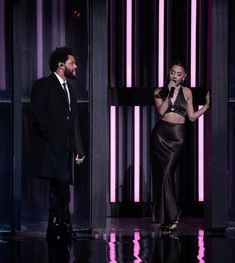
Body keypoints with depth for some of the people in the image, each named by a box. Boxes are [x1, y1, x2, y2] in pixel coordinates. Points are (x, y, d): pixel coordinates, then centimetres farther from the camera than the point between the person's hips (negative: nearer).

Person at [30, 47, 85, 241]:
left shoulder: (70, 89, 22)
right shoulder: (43, 86, -1)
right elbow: (39, 115, -11)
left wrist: (78, 149, 15)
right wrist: (53, 137, -14)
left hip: (66, 150, 7)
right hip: (51, 148, -7)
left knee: (59, 191, 6)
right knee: (61, 190, -15)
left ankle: (54, 231, 10)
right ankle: (64, 228, -10)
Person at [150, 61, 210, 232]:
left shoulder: (187, 92, 10)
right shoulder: (160, 92, 7)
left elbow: (192, 117, 9)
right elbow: (161, 111, -8)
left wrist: (207, 105, 2)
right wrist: (170, 93, -11)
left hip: (178, 136, -1)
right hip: (160, 134, 1)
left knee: (167, 173, -11)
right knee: (162, 173, -3)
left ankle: (169, 216, -5)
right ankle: (172, 215, 6)